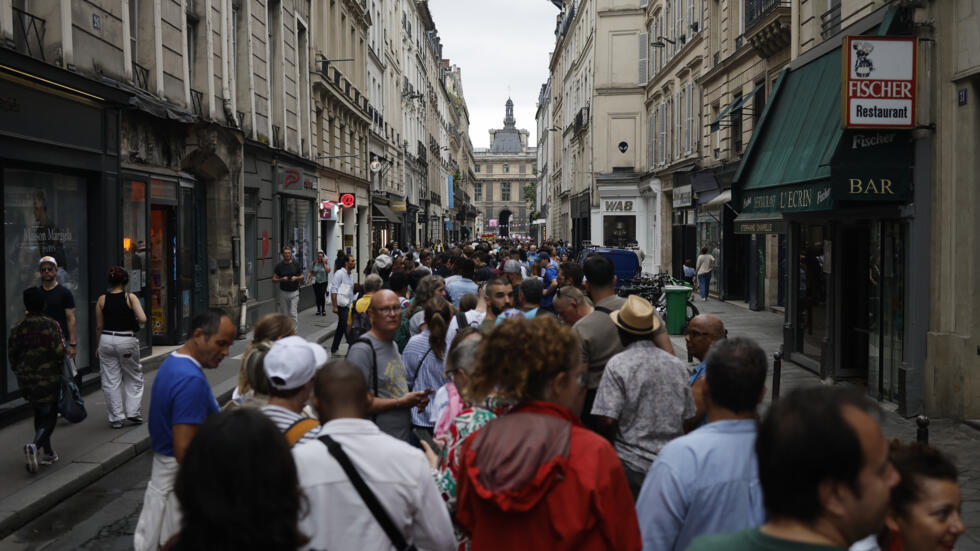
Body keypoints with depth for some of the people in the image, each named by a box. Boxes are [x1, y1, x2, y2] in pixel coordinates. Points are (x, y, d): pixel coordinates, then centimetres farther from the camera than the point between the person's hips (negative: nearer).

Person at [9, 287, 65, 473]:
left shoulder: (17, 328, 0)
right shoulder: (51, 325, -11)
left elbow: (12, 355, 3)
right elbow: (59, 352, -14)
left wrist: (20, 374, 17)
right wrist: (61, 370, 5)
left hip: (26, 380, 4)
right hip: (48, 379, -4)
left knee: (39, 415, 18)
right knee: (49, 417, 3)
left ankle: (48, 453, 21)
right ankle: (34, 444, -23)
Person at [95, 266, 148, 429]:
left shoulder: (102, 300, 1)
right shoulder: (130, 298, -6)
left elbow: (99, 326, 4)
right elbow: (143, 319, -16)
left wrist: (97, 346, 15)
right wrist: (134, 321, 7)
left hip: (106, 340, 2)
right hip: (127, 341, -2)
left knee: (111, 380, 8)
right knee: (133, 378, 16)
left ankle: (116, 417, 10)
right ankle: (133, 412, 13)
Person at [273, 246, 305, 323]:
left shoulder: (296, 264, 1)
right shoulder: (279, 266, 0)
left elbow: (302, 277, 8)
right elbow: (274, 279, 2)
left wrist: (296, 278, -13)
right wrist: (282, 279, -16)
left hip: (294, 292, -1)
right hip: (283, 293, 1)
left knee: (293, 313, -9)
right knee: (284, 314, 8)